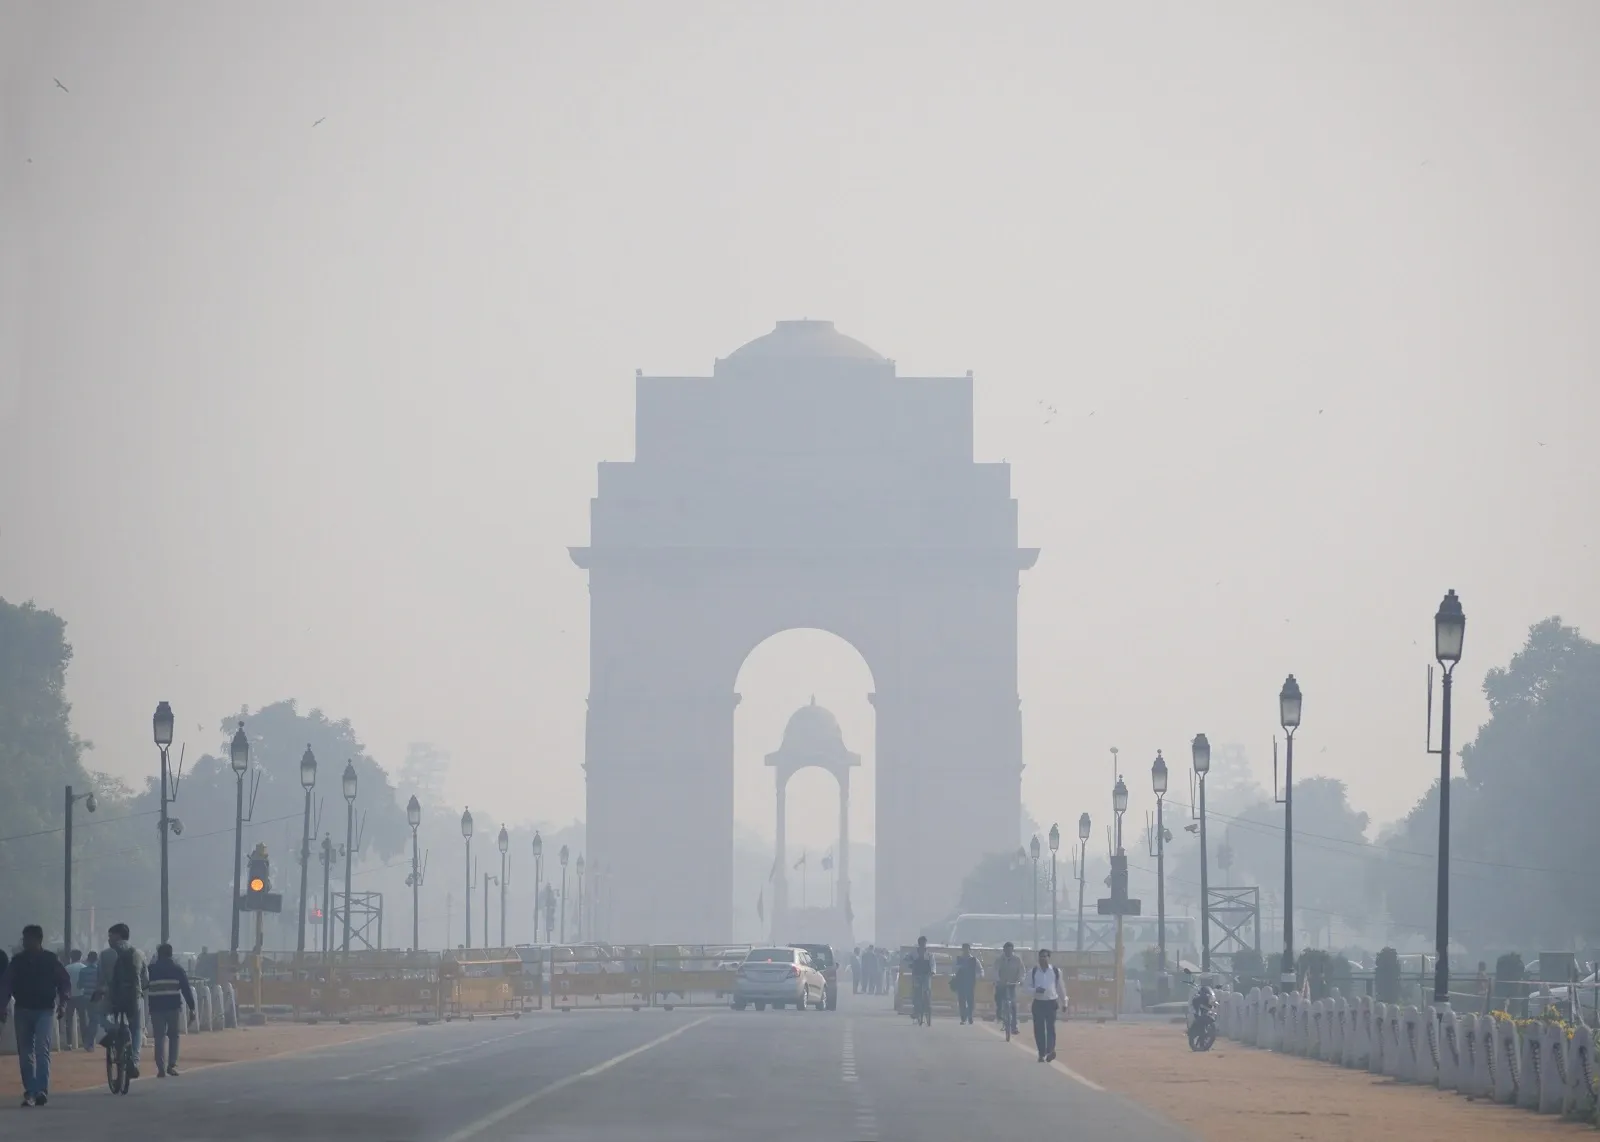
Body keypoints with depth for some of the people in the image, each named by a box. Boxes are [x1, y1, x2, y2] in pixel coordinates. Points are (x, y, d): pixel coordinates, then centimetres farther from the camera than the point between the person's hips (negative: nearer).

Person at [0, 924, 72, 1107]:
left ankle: (42, 1091, -21)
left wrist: (62, 1003, -5)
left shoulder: (50, 960, -1)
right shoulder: (17, 961, 5)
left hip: (45, 1011, -4)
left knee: (41, 1050, -16)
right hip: (23, 1011, 4)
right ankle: (30, 1092, 13)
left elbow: (64, 982, 5)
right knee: (25, 1054, 5)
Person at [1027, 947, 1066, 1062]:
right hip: (1038, 1002, 1)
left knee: (1050, 1027, -10)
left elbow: (1060, 987, 11)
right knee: (1039, 1029, 0)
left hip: (1051, 1002, -1)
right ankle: (1042, 1054, 7)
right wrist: (1036, 990, -16)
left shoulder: (1056, 971, 3)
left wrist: (1064, 1002, 13)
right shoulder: (1033, 972, 3)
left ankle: (1050, 1050, -12)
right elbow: (1028, 987, 5)